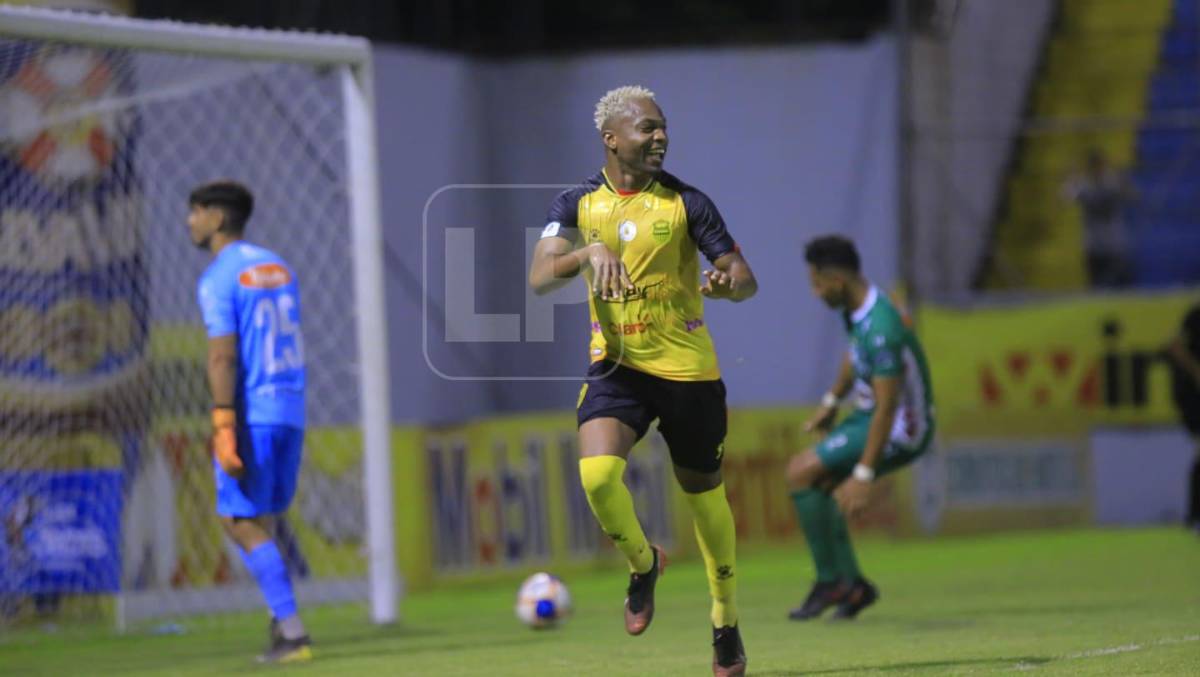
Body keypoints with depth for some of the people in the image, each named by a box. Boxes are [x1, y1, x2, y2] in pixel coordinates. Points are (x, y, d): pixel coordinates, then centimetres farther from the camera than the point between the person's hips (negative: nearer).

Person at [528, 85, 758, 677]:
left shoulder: (685, 202, -3)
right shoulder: (576, 204, 1)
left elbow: (746, 278, -4)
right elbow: (540, 277, -12)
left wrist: (727, 283, -28)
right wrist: (590, 252, -30)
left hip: (687, 368, -1)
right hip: (617, 363, 1)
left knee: (704, 492, 9)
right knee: (597, 473, -22)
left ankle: (727, 622, 28)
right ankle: (642, 564, 9)